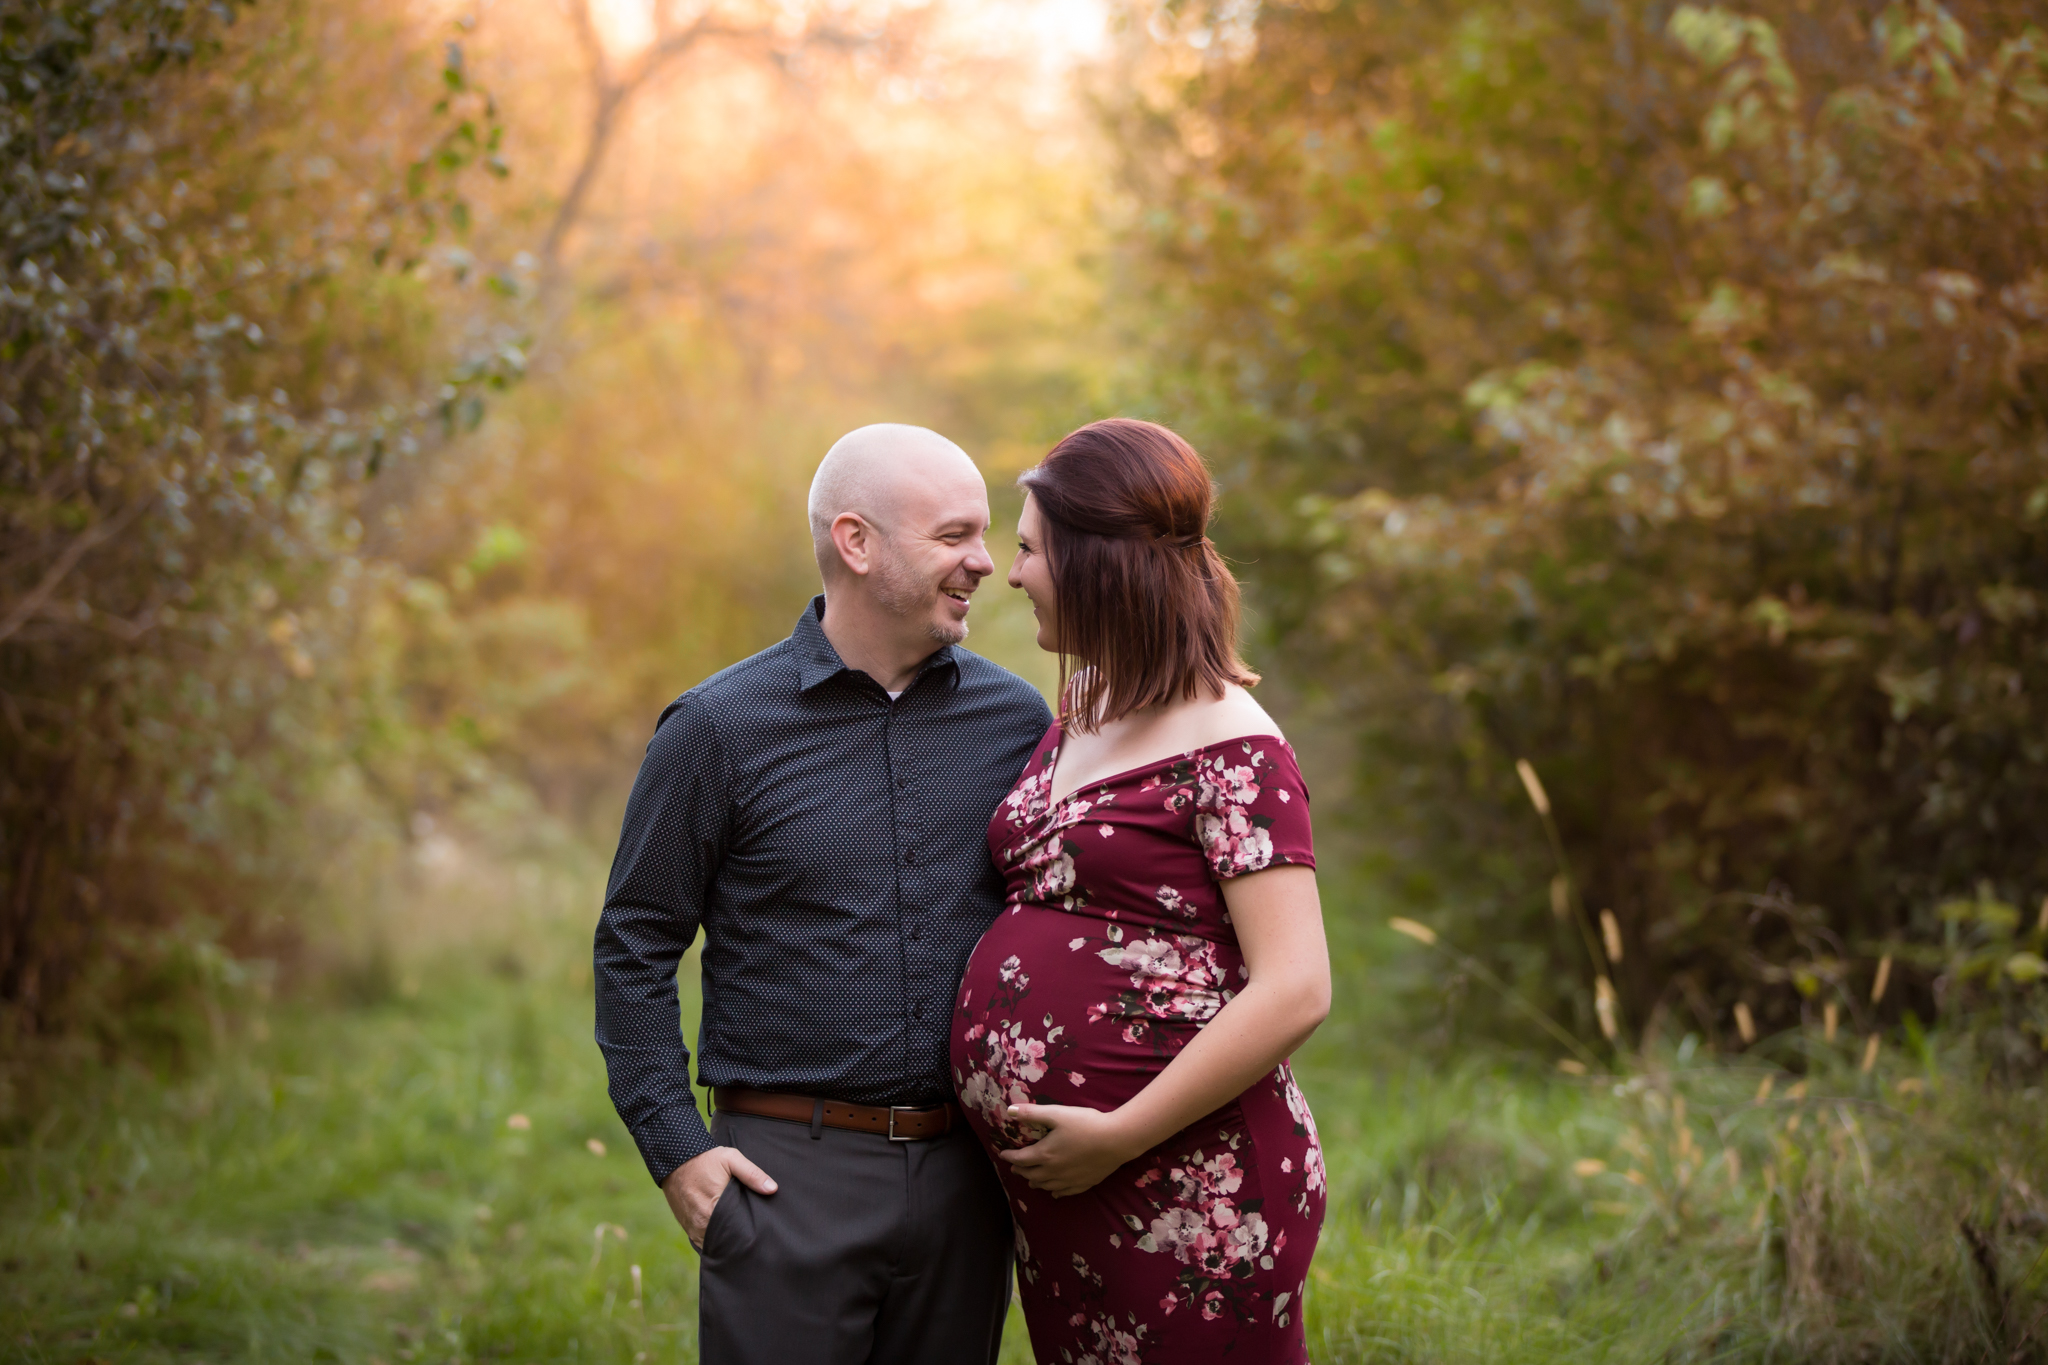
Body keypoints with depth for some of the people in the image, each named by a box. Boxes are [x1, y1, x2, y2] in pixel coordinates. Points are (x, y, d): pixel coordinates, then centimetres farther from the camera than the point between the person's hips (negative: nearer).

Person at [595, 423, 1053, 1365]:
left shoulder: (1017, 720, 6)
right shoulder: (719, 729, -4)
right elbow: (634, 947, 0)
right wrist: (675, 1147, -6)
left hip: (964, 1176, 4)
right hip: (789, 1172, -3)